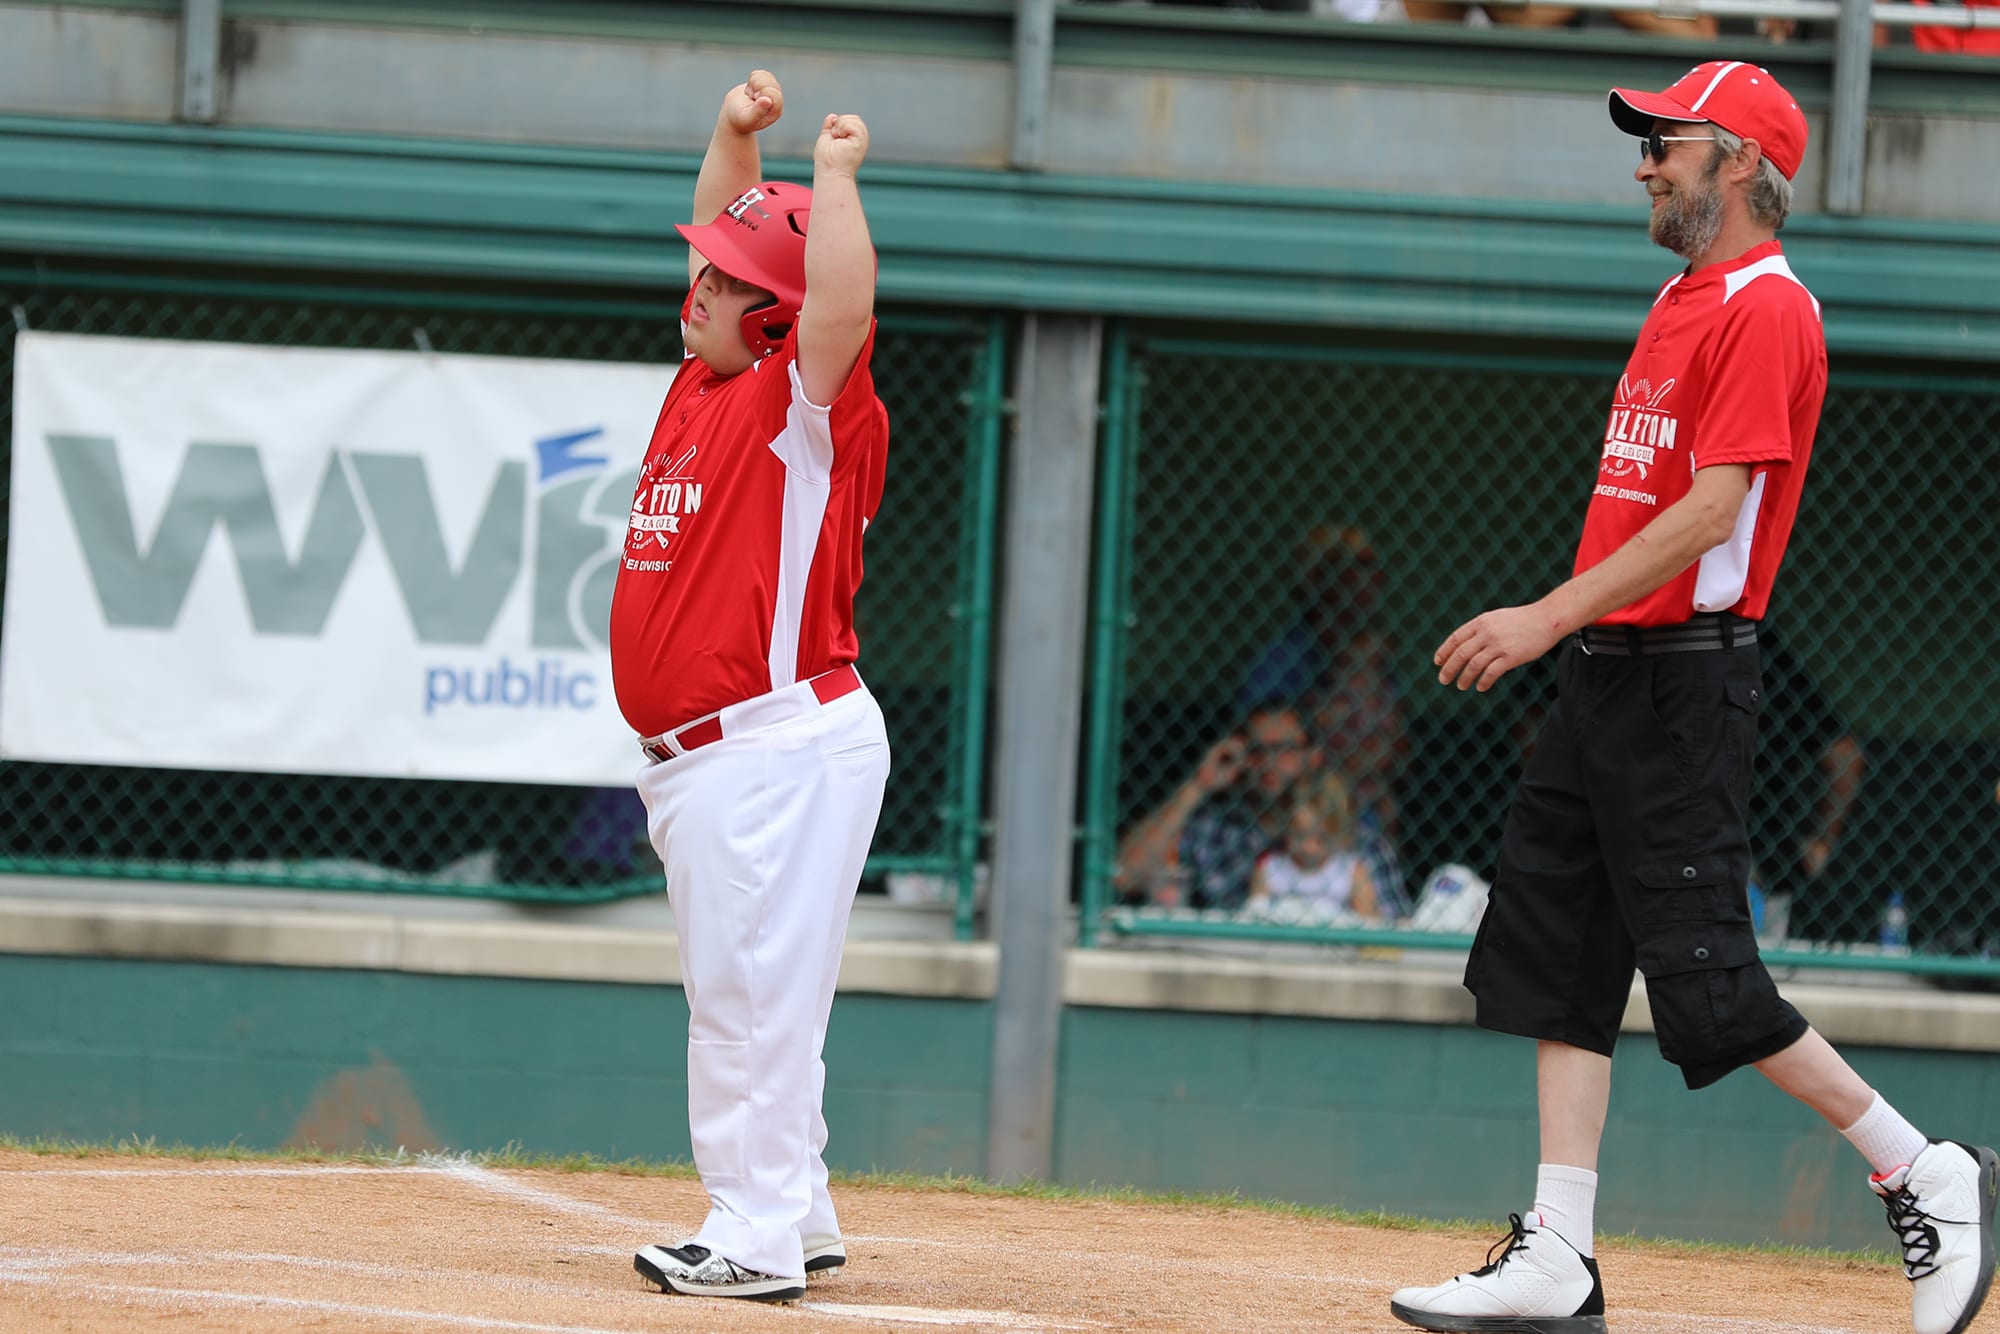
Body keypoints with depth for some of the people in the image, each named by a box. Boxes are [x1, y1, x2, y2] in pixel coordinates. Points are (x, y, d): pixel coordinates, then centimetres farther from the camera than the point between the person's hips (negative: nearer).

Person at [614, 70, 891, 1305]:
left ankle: (758, 1238, -10)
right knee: (734, 996, 13)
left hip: (782, 747, -10)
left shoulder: (808, 402, -10)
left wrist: (837, 171, -20)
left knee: (754, 990, -10)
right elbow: (730, 233, 26)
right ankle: (796, 1221, 20)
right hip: (696, 760, 10)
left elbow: (843, 293, -29)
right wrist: (736, 135, 13)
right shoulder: (708, 380, 13)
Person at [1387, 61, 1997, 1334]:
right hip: (1605, 673, 10)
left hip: (1685, 677, -10)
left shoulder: (1766, 308, -14)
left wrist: (1551, 616, -24)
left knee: (1703, 979, -9)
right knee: (1555, 951, 5)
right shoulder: (1681, 300, 17)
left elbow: (1709, 514, -22)